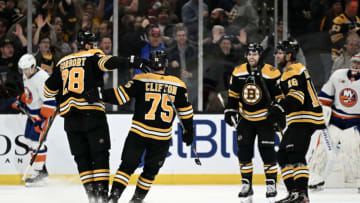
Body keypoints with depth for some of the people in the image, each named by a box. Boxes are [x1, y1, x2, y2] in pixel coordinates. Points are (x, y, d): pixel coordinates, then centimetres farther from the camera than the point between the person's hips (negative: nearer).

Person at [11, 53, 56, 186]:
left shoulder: (42, 78, -26)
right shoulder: (27, 75, 4)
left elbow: (50, 101, -29)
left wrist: (42, 119, -31)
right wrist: (20, 100, 15)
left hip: (44, 111, -10)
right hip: (32, 111, 10)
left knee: (36, 140, -14)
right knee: (29, 139, 11)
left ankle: (39, 173, -10)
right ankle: (41, 169, 19)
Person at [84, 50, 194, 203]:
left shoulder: (141, 80, -3)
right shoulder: (177, 84, 3)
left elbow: (121, 94, -11)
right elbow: (185, 110, 9)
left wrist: (99, 94, -9)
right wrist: (188, 131, 19)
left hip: (139, 133, -1)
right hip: (162, 137, 1)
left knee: (128, 165, 5)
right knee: (151, 169, 16)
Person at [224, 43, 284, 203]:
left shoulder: (271, 74, -14)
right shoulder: (238, 73, -2)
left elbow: (280, 96, -8)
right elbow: (233, 94, 10)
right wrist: (230, 111, 4)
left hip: (265, 118, -4)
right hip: (245, 119, 4)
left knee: (267, 152, -7)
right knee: (244, 152, 2)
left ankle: (271, 184, 3)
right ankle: (246, 185, 11)